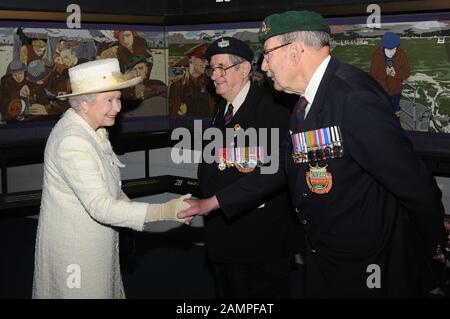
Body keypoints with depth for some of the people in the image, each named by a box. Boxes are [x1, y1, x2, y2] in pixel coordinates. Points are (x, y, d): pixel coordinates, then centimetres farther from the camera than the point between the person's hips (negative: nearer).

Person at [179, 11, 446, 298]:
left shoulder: (354, 96, -24)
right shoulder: (306, 104, 6)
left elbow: (413, 181, -23)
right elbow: (281, 166, 15)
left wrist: (433, 249, -9)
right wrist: (214, 202, 15)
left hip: (370, 267, -8)